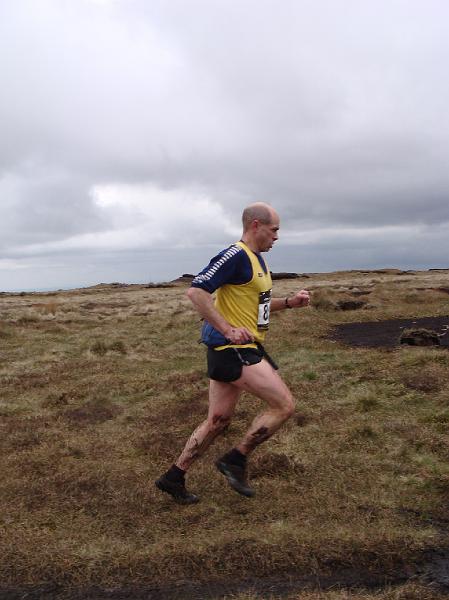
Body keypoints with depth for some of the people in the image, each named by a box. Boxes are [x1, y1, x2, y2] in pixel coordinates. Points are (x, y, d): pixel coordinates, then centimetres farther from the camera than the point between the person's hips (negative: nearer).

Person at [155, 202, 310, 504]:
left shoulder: (257, 259, 16)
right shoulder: (235, 256, -15)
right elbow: (196, 291, -22)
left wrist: (289, 302, 12)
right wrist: (228, 330, -24)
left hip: (243, 347, 10)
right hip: (233, 348, -10)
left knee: (219, 420, 15)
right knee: (284, 405, -7)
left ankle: (174, 478, 26)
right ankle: (236, 460, 8)